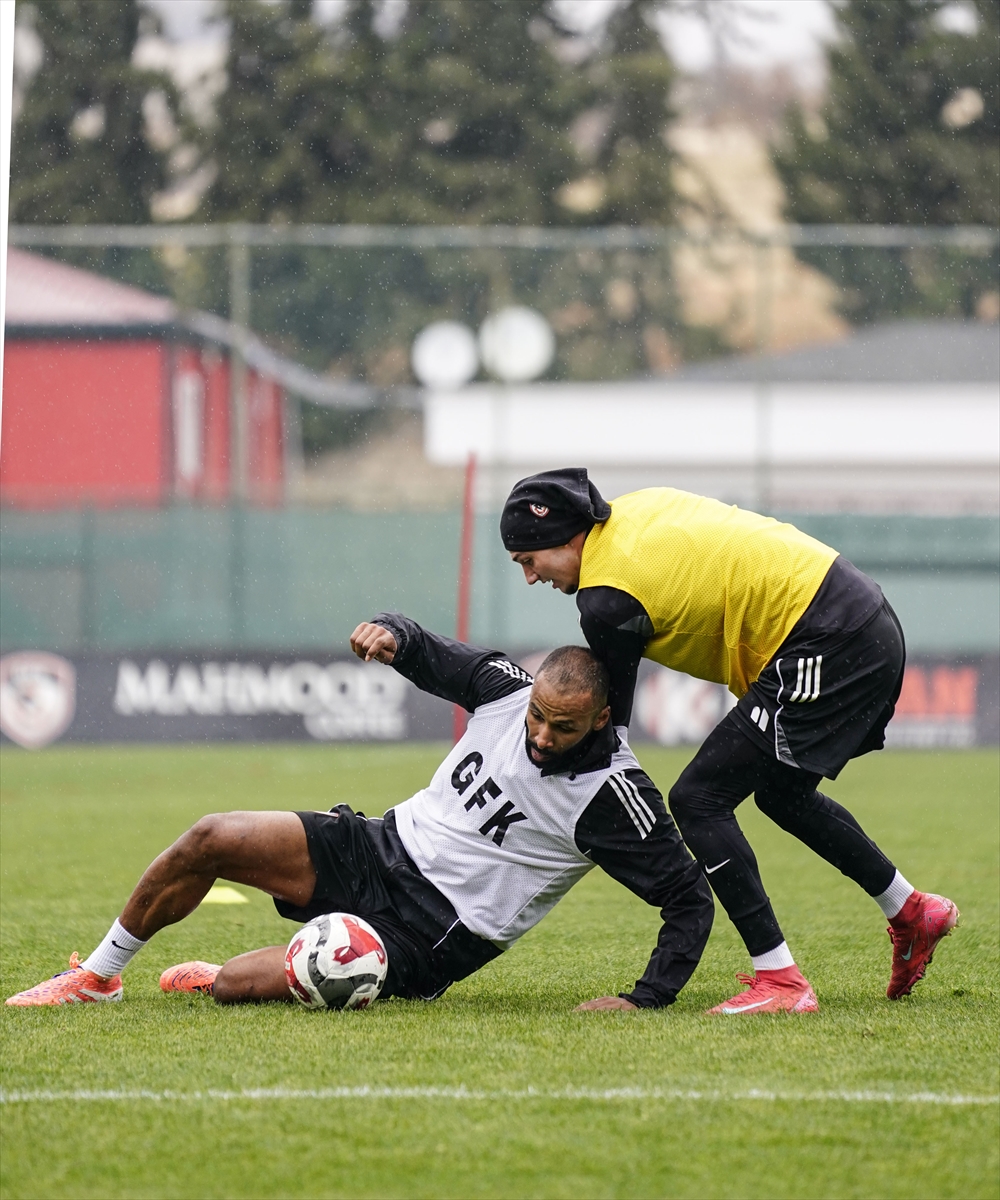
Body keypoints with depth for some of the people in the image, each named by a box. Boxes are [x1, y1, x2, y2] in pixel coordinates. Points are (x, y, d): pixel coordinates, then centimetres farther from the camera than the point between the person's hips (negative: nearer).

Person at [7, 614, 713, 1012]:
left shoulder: (614, 795, -19)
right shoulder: (506, 687, -4)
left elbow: (690, 898, -15)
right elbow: (430, 655, 14)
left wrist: (647, 999, -23)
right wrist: (394, 633, -10)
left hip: (430, 939, -5)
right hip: (383, 850, 5)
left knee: (231, 988, -23)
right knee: (212, 841, -14)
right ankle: (98, 977, 8)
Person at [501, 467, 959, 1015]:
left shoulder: (606, 599, -12)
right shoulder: (639, 507, 12)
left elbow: (607, 719, -3)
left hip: (825, 649, -10)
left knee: (698, 799, -9)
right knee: (782, 793, 29)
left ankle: (779, 980, -11)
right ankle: (912, 913, 39)